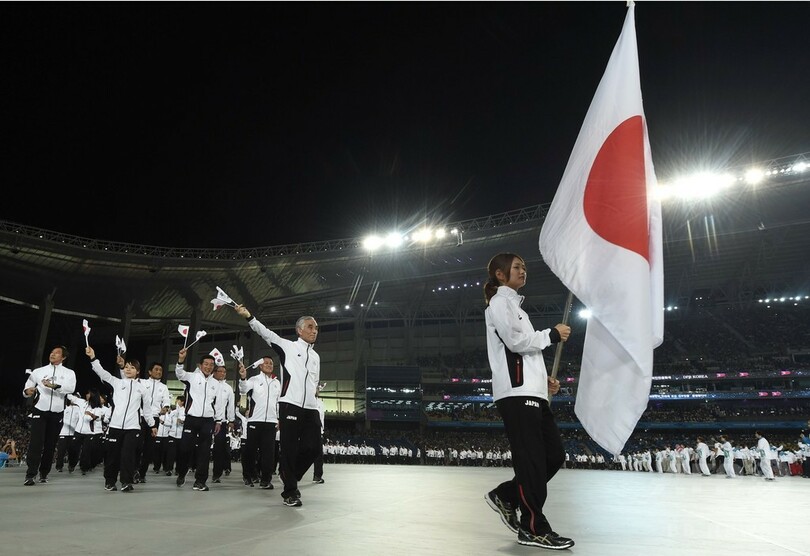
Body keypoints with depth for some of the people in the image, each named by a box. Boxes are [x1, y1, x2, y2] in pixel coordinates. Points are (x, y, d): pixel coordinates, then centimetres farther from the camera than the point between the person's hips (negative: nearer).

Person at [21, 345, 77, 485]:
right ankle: (30, 475, -8)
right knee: (36, 442, -10)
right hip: (39, 410, 0)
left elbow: (70, 388, -14)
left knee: (50, 444, 7)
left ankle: (44, 473, 19)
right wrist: (27, 391, -12)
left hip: (57, 413, 0)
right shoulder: (38, 371, 9)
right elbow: (27, 389, 11)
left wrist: (54, 385, -30)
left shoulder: (69, 373, 4)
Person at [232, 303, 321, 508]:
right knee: (290, 448, -2)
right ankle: (290, 492, 11)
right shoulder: (288, 346, 5)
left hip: (310, 408, 6)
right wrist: (249, 317, -19)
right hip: (290, 405, -5)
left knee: (313, 447, 2)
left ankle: (289, 474, 27)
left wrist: (315, 388, 9)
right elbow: (266, 334, -7)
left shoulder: (316, 356, 21)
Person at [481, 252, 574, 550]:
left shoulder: (514, 307, 27)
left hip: (530, 392, 10)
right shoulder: (500, 302, -2)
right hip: (516, 392, -10)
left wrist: (543, 379, 15)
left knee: (554, 454, 7)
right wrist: (552, 334, -3)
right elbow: (515, 341, -15)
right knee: (532, 459, -8)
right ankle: (534, 528, 0)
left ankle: (505, 497, 16)